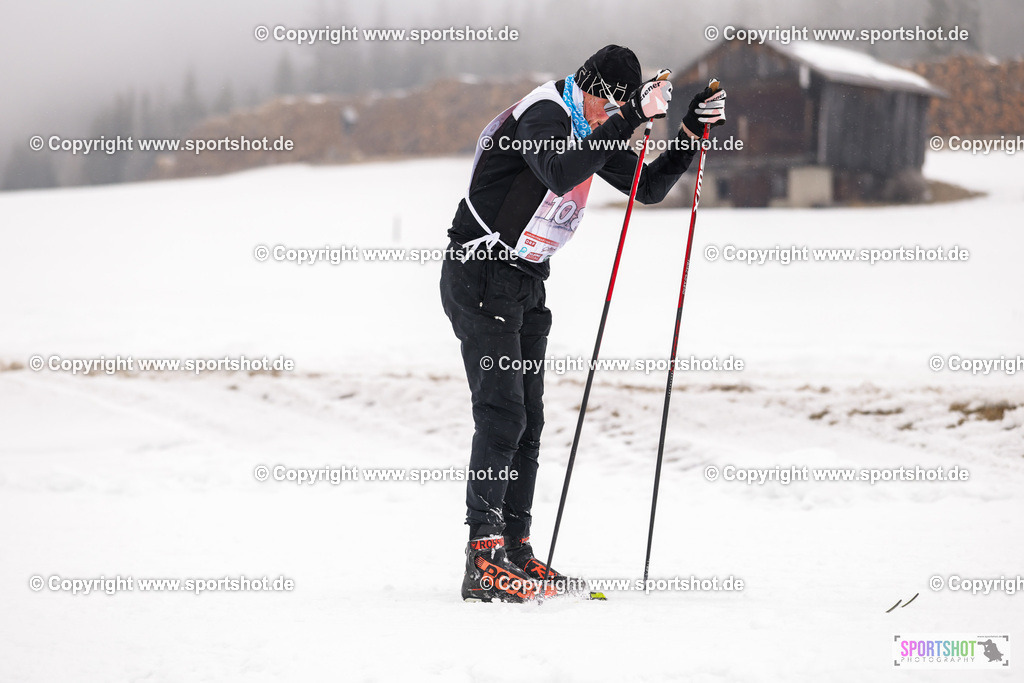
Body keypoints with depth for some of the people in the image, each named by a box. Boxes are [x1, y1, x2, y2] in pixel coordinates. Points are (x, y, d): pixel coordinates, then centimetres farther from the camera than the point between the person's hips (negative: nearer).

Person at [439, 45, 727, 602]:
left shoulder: (592, 131, 10)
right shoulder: (542, 114, -17)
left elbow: (648, 188, 16)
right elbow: (560, 175, -37)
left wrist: (691, 132, 4)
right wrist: (629, 118, -37)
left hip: (525, 284, 9)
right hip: (480, 278, -9)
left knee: (528, 420, 7)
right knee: (503, 414, -16)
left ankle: (515, 551, 12)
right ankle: (484, 558, -18)